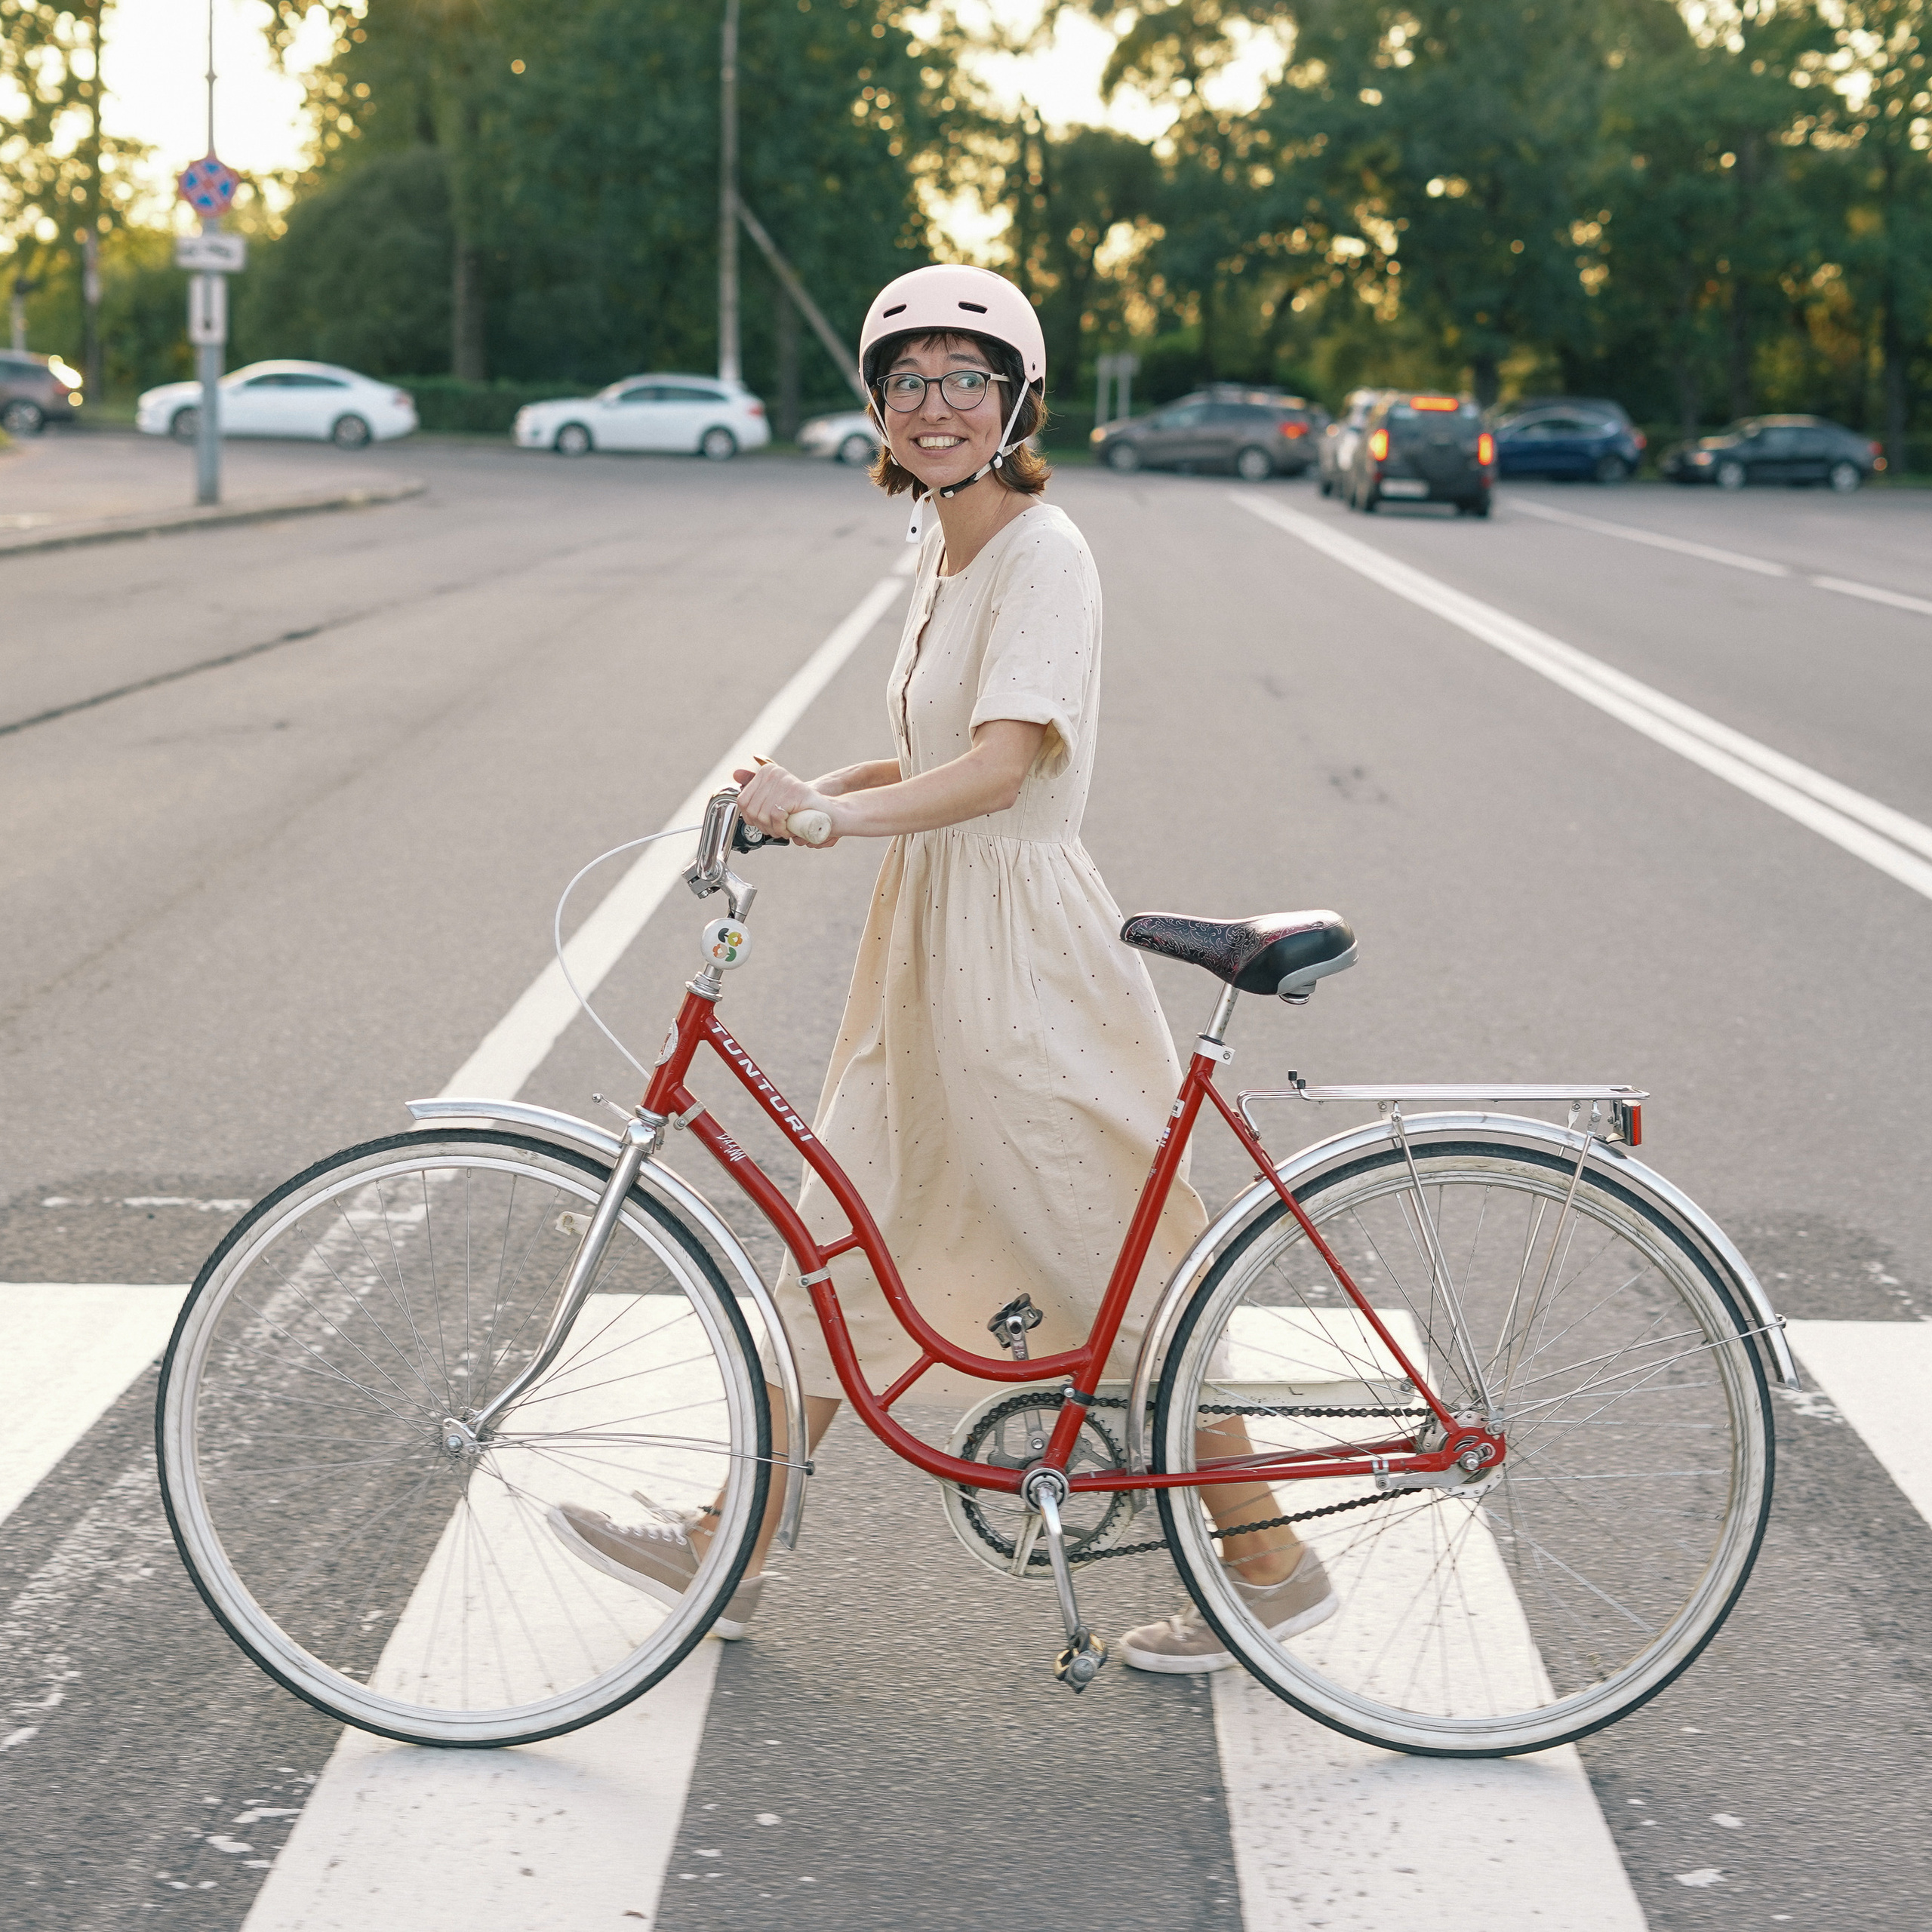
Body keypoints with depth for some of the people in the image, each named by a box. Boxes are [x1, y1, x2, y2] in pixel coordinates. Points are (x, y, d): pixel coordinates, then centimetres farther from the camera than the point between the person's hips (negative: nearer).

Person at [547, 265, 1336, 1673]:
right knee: (841, 1233, 13)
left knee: (1125, 1271, 0)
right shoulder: (947, 553, 13)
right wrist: (807, 792, 5)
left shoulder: (1042, 552, -16)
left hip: (1021, 953, -9)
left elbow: (1000, 766, -28)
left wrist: (833, 812, -37)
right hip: (934, 943, 9)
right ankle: (729, 1550, 24)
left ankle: (1275, 1570, 16)